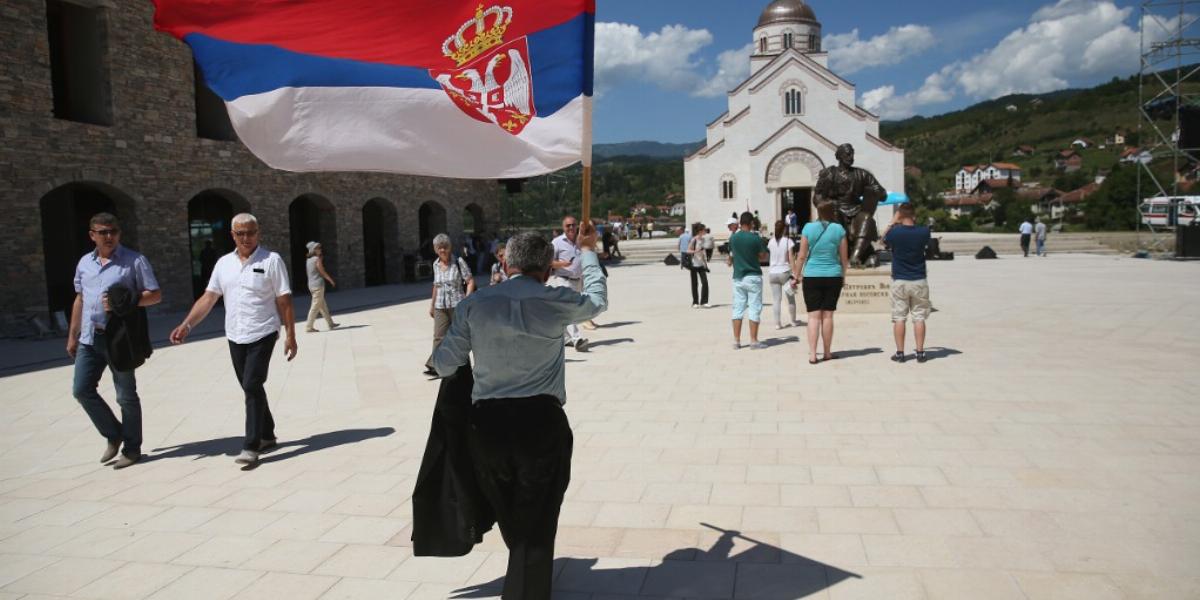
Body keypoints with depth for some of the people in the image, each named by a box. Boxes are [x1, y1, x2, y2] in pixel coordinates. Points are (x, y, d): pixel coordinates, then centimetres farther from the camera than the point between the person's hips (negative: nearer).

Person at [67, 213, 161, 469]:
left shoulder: (134, 261, -6)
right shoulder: (84, 263, 12)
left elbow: (155, 295, -7)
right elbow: (80, 300, 19)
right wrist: (72, 336, 18)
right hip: (89, 339, 5)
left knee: (126, 396, 2)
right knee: (81, 390, 3)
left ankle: (132, 448, 15)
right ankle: (114, 434, 22)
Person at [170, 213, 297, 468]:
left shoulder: (271, 260, -6)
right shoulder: (224, 263, 8)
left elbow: (284, 301, -7)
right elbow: (208, 298, 7)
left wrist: (290, 335, -10)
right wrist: (186, 325, -3)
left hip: (262, 335, -5)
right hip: (235, 337, 6)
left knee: (252, 386, -12)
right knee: (251, 389, 13)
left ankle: (251, 447, -8)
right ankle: (267, 435, 27)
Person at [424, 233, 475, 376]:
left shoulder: (459, 262, -6)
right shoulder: (436, 264, 9)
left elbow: (470, 281, -8)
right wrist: (432, 304, 21)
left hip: (457, 305, -4)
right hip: (440, 307, 4)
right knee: (439, 336, -4)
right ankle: (435, 366, -4)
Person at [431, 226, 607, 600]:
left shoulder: (475, 304, 0)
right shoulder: (554, 301, -4)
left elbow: (444, 364, 5)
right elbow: (597, 301, 17)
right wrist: (587, 252, 32)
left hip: (486, 422, 4)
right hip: (540, 420, -3)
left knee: (508, 514, 24)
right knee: (537, 521, 7)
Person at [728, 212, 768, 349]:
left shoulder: (733, 238, 0)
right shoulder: (755, 238, -11)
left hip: (738, 277, 4)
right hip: (753, 277, -4)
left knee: (738, 309, 8)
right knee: (754, 309, 1)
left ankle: (736, 340, 9)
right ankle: (754, 341, 1)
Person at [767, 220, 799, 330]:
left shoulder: (771, 241, 2)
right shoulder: (788, 241, -8)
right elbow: (791, 259, -10)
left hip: (772, 273, 3)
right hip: (784, 272, -3)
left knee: (777, 299, 4)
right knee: (791, 298, 14)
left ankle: (778, 323, 3)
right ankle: (793, 320, 23)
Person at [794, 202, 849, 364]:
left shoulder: (808, 228, -3)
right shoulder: (839, 229, 0)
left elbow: (802, 256, -2)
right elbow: (844, 257, 6)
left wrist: (797, 275, 8)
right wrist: (843, 275, 19)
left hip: (811, 276, -1)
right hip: (833, 277, 1)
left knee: (814, 316, -1)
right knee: (828, 315, 8)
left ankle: (812, 354, -6)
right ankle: (827, 353, 16)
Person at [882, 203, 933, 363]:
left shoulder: (894, 232, -12)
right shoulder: (923, 232, -7)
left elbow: (883, 239, 10)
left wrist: (893, 222, 14)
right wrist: (914, 222, 12)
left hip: (899, 281, -1)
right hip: (919, 281, 1)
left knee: (899, 318, 5)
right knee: (919, 317, 7)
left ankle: (900, 353, 6)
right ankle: (920, 352, 7)